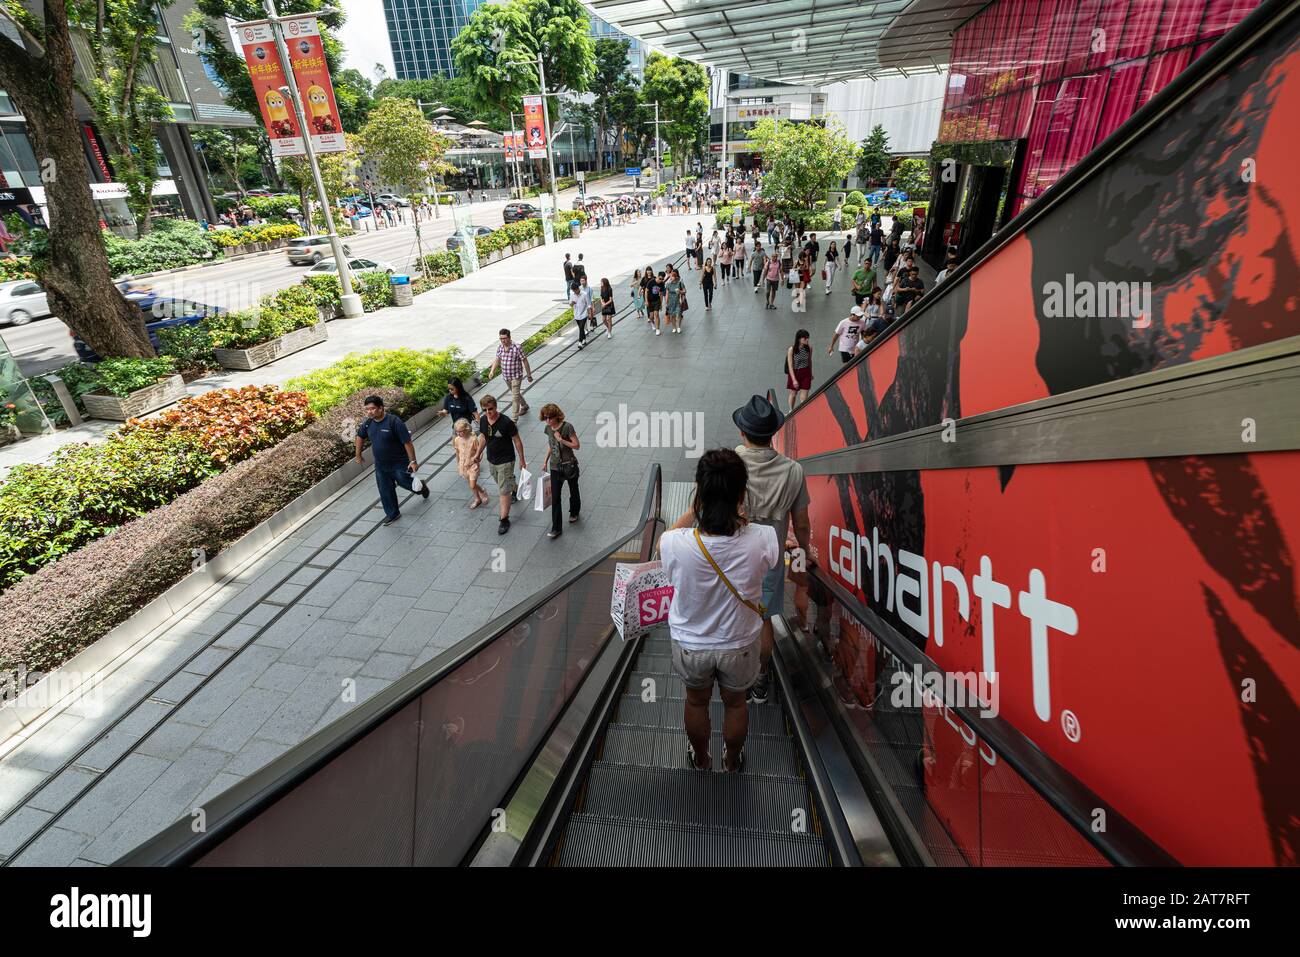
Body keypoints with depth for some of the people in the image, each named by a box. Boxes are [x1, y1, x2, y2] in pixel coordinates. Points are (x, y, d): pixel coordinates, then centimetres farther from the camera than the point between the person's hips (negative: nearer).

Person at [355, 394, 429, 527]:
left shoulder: (394, 421, -24)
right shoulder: (368, 423, -5)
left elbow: (407, 442, -22)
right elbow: (360, 437, 16)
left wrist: (413, 461, -22)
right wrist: (358, 454, 21)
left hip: (399, 463, -5)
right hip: (380, 465, 5)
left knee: (406, 483, 13)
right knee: (385, 491, 11)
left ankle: (421, 486, 46)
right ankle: (392, 514, 28)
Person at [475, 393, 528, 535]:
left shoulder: (506, 422, -24)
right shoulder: (483, 420, -7)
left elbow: (517, 441, -14)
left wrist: (522, 460, -9)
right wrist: (478, 453, 15)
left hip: (505, 461, -6)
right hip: (491, 461, 7)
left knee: (503, 491, -5)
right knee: (502, 484, 27)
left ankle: (504, 520, 5)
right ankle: (516, 489, 59)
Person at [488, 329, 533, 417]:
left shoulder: (517, 348, -19)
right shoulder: (500, 348, -2)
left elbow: (525, 361, -12)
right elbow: (497, 360, 11)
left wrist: (529, 375, -7)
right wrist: (492, 371, -4)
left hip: (516, 376, -6)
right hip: (506, 376, 6)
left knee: (515, 395, -9)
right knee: (516, 393, 23)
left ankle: (514, 419, -6)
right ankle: (524, 406, 49)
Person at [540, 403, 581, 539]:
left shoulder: (567, 427, -18)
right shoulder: (548, 429, -1)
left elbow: (577, 446, -16)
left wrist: (561, 440, -26)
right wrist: (545, 461, 13)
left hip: (570, 466, -4)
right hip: (555, 468, 4)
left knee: (573, 491, 18)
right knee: (555, 497, -1)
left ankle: (574, 512, 48)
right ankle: (556, 528, 3)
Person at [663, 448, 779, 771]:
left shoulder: (677, 544, -33)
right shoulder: (761, 540, -30)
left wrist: (695, 507, -6)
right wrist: (738, 515, 2)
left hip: (690, 645, 0)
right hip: (740, 645, 1)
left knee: (696, 701, 30)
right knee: (735, 702, 30)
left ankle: (700, 758, 57)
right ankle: (733, 759, 57)